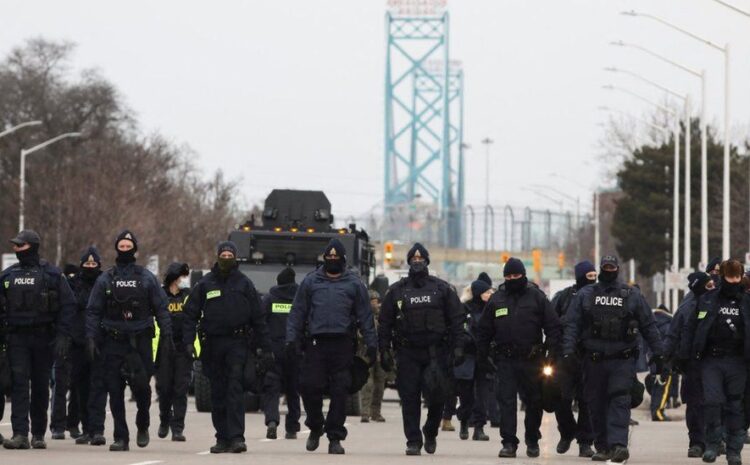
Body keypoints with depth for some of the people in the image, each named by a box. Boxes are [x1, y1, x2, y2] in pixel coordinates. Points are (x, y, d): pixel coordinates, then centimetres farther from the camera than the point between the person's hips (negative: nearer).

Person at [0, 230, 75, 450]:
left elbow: (68, 306, -2)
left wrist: (62, 336, -10)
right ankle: (20, 434, -15)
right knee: (19, 384, -10)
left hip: (43, 338, -2)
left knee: (41, 386, 5)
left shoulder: (52, 274, 0)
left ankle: (38, 434, 15)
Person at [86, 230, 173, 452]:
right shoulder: (105, 279, 9)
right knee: (115, 390, -2)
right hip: (113, 342, 1)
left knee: (141, 386, -7)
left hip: (140, 341, -1)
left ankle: (143, 426, 18)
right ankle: (120, 437, 2)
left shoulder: (147, 278, 7)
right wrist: (91, 338, -3)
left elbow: (161, 308, 5)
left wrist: (167, 335, -5)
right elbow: (93, 311, 8)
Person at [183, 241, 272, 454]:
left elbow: (258, 318, 6)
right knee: (218, 393, 6)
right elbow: (191, 314, 7)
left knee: (235, 390, -12)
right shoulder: (205, 284, 7)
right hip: (213, 344, 2)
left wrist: (266, 348, 2)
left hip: (238, 342, -2)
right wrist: (188, 340, -7)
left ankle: (236, 437, -16)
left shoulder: (244, 284, 5)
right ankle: (223, 438, 12)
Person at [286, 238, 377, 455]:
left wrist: (371, 344, 3)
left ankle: (335, 438, 4)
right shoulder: (311, 281, 11)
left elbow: (365, 316, 9)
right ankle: (315, 427, 20)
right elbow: (297, 313, 10)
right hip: (316, 344, 1)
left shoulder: (354, 284, 10)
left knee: (340, 392, -2)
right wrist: (292, 339, 1)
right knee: (310, 387, -4)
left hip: (343, 345, -1)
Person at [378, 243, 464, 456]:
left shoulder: (442, 289, 8)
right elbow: (385, 323, 9)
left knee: (437, 397, -3)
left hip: (436, 352, 0)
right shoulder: (397, 291, 9)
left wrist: (457, 348, -2)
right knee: (410, 398, -3)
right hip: (407, 353, 0)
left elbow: (456, 319, 7)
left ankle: (430, 432, 20)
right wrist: (384, 351, 1)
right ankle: (413, 441, 2)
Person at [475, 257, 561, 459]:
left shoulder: (536, 297, 3)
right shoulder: (496, 299, 9)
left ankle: (532, 441, 23)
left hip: (531, 360, -1)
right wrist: (482, 356, 8)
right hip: (505, 360, 1)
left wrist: (552, 351, -7)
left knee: (534, 401, 8)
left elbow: (553, 326, 2)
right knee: (506, 401, -6)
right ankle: (509, 443, -4)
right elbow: (484, 330, 13)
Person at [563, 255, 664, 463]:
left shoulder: (632, 295, 9)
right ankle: (602, 447, 15)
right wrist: (569, 351, -7)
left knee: (620, 400, -16)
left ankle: (618, 444, -25)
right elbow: (572, 325, 5)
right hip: (593, 360, 2)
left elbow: (648, 326, 11)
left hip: (622, 360, -2)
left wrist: (658, 353, 6)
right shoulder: (585, 295, 10)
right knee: (597, 405, 5)